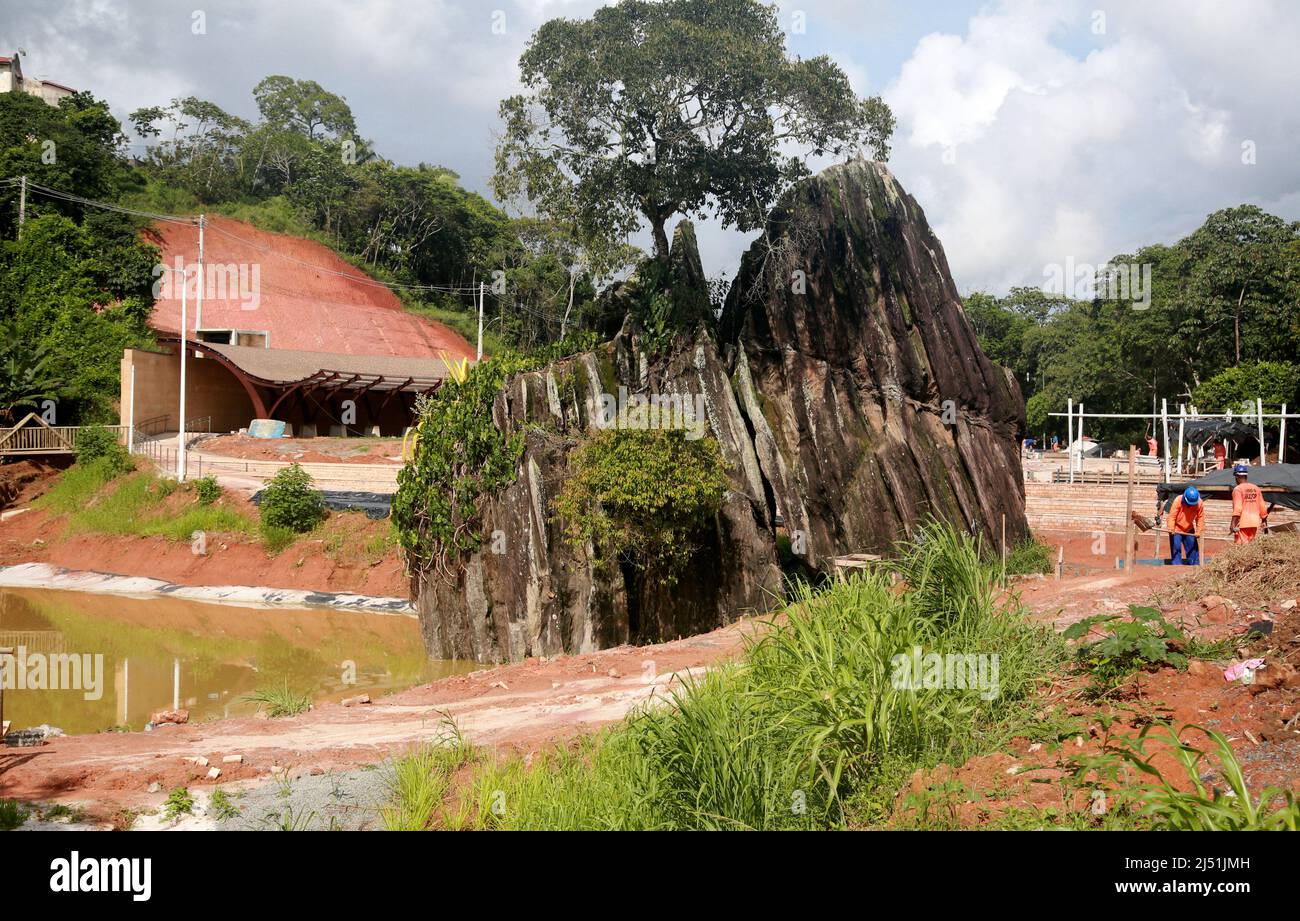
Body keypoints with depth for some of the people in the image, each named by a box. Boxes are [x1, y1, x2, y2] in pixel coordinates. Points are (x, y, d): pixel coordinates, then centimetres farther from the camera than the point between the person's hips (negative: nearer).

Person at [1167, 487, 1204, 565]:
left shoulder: (1200, 503, -16)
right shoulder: (1178, 501, -24)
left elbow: (1200, 518, -7)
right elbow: (1172, 516, -22)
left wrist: (1198, 531, -13)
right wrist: (1171, 529, -32)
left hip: (1189, 530, 4)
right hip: (1176, 529, -4)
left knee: (1192, 547, 9)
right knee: (1176, 548, -9)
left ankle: (1194, 564, 20)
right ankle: (1177, 565, -5)